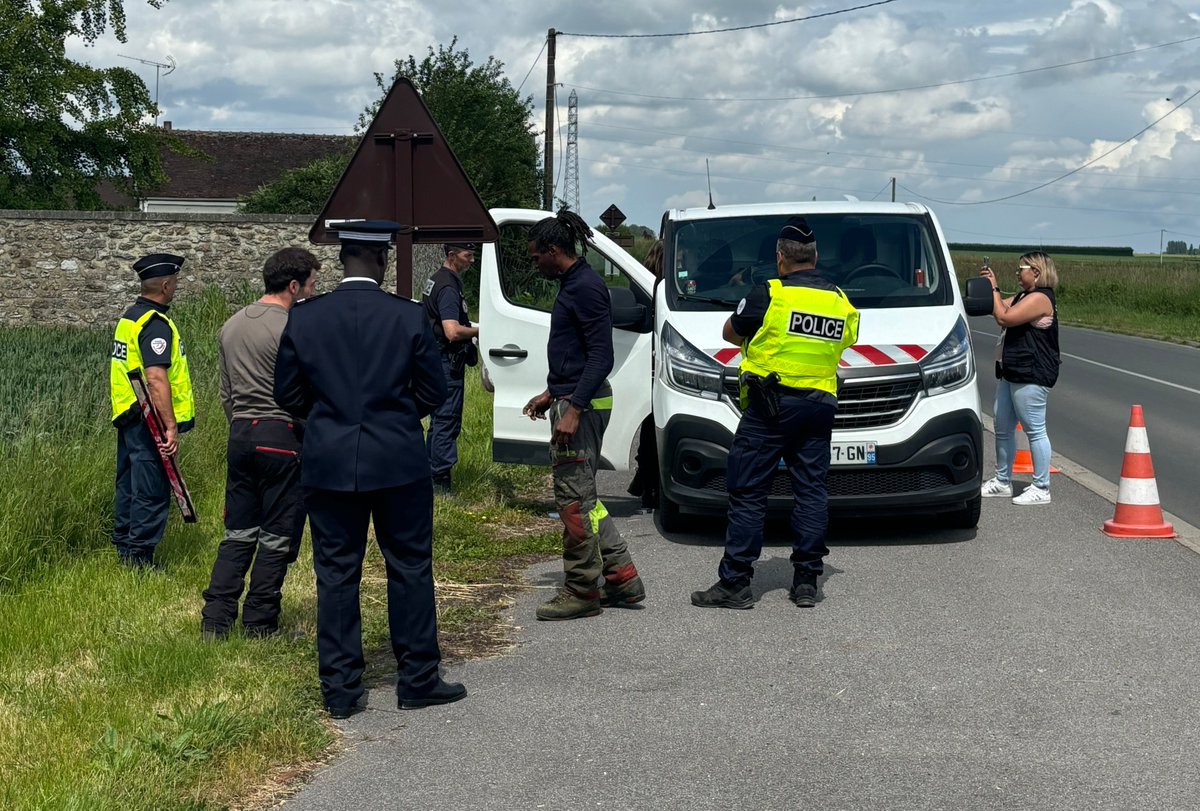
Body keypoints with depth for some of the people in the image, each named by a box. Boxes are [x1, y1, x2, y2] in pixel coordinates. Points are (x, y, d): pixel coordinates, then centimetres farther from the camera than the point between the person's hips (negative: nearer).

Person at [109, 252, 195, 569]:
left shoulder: (130, 317, 14)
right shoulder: (155, 324, -18)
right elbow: (156, 379, -26)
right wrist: (171, 426, -27)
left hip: (128, 417, 10)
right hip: (150, 421, -10)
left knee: (130, 484, 18)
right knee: (152, 492, -5)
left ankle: (124, 548, 27)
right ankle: (140, 557, -1)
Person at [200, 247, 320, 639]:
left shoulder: (231, 326, 12)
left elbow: (226, 394, 17)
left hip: (240, 435, 7)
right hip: (282, 436, -7)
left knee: (238, 533, 14)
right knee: (277, 538, 3)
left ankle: (215, 621, 11)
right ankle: (259, 625, 8)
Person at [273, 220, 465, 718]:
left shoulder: (304, 318, -2)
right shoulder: (409, 317, -7)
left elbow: (287, 394, 4)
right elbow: (433, 392, -1)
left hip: (329, 462, 2)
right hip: (398, 461, -1)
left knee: (336, 574, 8)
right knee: (409, 569, 9)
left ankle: (340, 691, 12)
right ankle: (417, 680, 15)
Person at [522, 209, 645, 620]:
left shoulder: (585, 288, -16)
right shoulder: (572, 285, 16)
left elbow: (601, 355, -21)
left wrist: (573, 409, -25)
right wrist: (550, 394, 25)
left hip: (582, 403, -11)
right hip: (572, 400, 11)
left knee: (574, 497, -5)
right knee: (583, 495, 14)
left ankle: (581, 592, 4)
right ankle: (623, 578, 19)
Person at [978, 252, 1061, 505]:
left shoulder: (1040, 298, -15)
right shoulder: (1023, 297, 18)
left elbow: (1004, 316, -20)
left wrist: (993, 288, -10)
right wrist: (990, 286, 8)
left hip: (1031, 376, -11)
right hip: (1011, 373, 11)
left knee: (1035, 430, -5)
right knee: (1002, 428, 15)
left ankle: (1041, 488, 0)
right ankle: (1002, 482, 25)